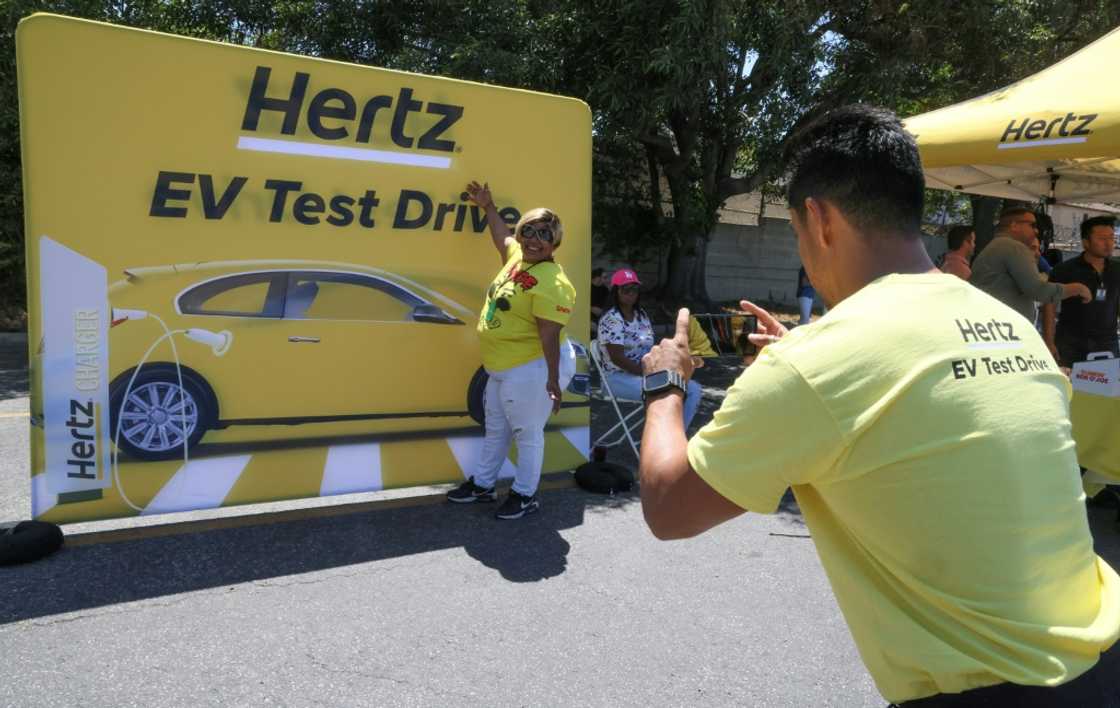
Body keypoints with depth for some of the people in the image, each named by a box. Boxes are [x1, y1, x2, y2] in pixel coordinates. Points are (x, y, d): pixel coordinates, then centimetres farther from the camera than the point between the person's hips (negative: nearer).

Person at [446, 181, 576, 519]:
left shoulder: (551, 282, -23)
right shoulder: (517, 256, 5)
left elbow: (550, 335, -26)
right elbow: (502, 237, 29)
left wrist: (553, 380, -26)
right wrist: (488, 207, 35)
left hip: (533, 370, -10)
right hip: (503, 368, 10)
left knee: (527, 433, 5)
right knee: (495, 429, 22)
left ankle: (525, 495, 22)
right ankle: (482, 484, 38)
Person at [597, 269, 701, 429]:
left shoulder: (642, 315, 12)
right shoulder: (612, 319, -15)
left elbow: (650, 348, 13)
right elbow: (617, 358, -21)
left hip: (646, 372, 9)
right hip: (619, 377, -9)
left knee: (694, 389, -3)